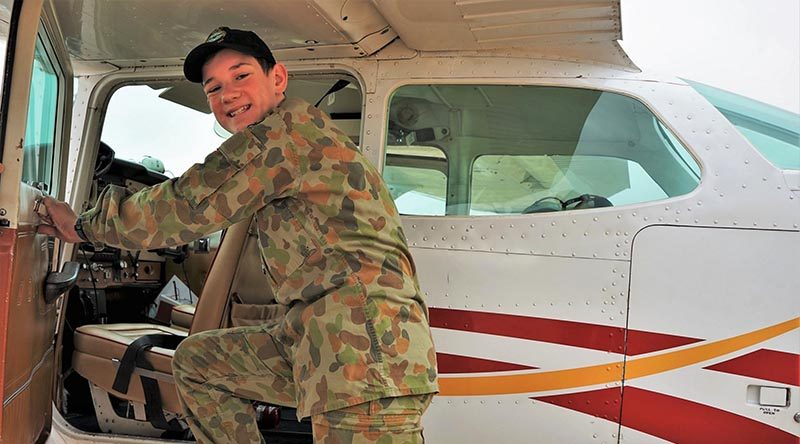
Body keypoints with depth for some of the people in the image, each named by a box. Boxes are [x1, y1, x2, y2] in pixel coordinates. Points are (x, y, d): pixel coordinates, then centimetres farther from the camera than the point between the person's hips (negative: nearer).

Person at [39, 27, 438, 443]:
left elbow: (186, 206, -5)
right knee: (195, 360, 19)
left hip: (365, 341, -10)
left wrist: (84, 225, 8)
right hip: (315, 333, 10)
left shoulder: (292, 124, -7)